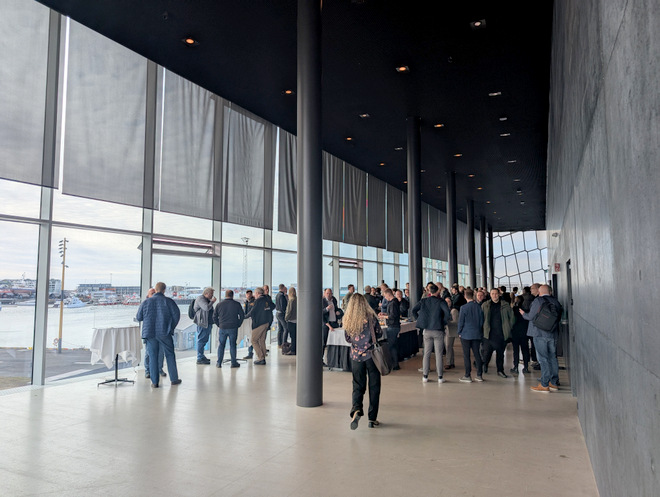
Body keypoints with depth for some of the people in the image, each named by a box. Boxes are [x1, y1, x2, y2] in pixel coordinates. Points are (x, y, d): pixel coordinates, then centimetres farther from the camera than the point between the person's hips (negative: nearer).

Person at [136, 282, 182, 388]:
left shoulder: (146, 302, 3)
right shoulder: (168, 301, -3)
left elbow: (138, 318, 8)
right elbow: (176, 315, -6)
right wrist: (172, 327, 8)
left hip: (150, 333, 2)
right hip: (164, 333, -2)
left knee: (153, 357, 8)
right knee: (170, 355, 9)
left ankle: (154, 382, 9)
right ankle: (174, 379, 14)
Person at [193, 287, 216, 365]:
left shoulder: (207, 300, 21)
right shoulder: (200, 299, -10)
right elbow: (206, 308, -24)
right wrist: (212, 301, -13)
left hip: (208, 323, 10)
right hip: (202, 323, -10)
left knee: (205, 340, 14)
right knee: (201, 340, -8)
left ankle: (201, 356, 24)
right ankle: (200, 359, -6)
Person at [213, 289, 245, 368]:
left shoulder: (219, 305, 3)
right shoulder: (237, 304, -1)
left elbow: (214, 317, 6)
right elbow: (242, 315, 2)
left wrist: (219, 325, 14)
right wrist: (238, 324, 11)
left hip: (222, 328, 1)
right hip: (233, 328, -1)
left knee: (221, 345, 9)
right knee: (232, 345, 6)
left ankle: (219, 363, 10)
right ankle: (234, 363, 8)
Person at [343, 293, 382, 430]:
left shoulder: (348, 321, -4)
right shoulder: (371, 317, -10)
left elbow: (348, 339, 6)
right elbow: (379, 335, -1)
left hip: (356, 356, 2)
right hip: (371, 355, -2)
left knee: (358, 386, 10)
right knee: (374, 386, 10)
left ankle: (356, 410, -14)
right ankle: (372, 418, 16)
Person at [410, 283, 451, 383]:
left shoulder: (423, 301, 3)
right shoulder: (441, 302, -8)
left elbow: (413, 311, -3)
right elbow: (448, 314, -20)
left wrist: (419, 320, 5)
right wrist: (443, 323, -5)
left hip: (427, 330, 3)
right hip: (438, 330, -3)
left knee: (426, 353, 10)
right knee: (439, 354, 4)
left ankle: (425, 376, 13)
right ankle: (440, 377, 9)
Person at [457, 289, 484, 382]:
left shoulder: (464, 308, -13)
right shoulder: (479, 307, -2)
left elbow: (460, 322, -8)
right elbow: (482, 321, 8)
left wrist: (459, 332, 5)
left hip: (466, 334, -4)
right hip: (477, 334, 4)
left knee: (466, 355, 2)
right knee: (477, 354, 11)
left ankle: (468, 376, 6)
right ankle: (479, 375, 16)